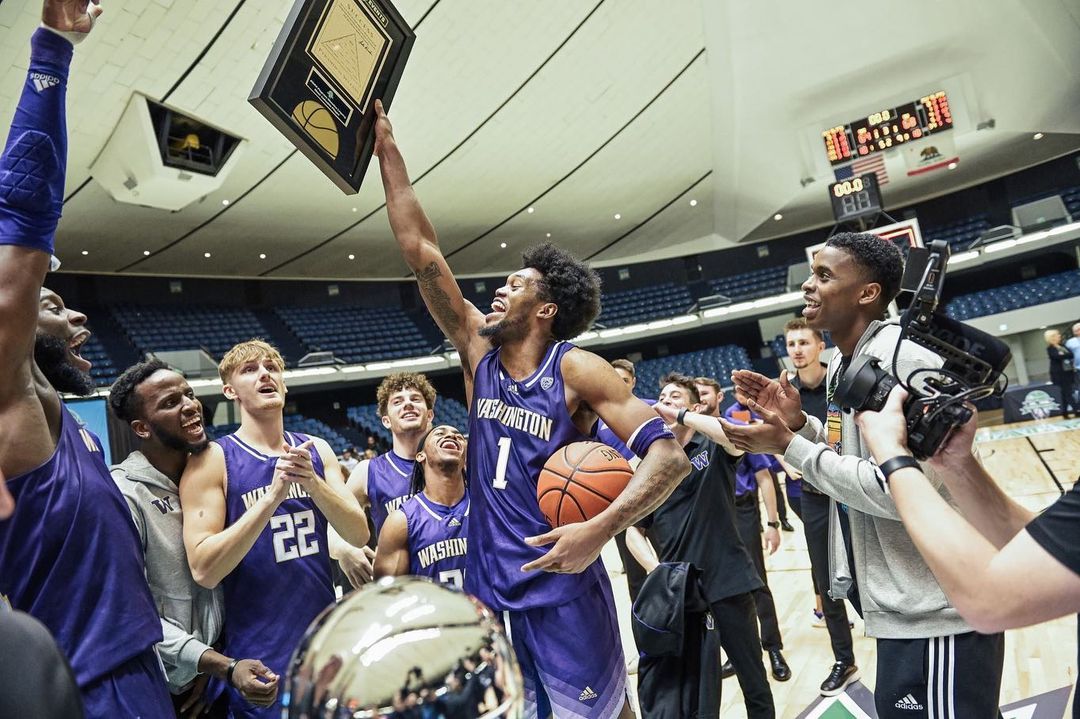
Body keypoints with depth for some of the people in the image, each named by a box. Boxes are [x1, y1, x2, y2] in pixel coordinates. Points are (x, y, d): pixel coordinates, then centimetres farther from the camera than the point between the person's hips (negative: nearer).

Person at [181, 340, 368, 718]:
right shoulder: (212, 460, -10)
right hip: (260, 661, -4)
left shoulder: (317, 450, 3)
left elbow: (358, 535, -3)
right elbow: (204, 570, -17)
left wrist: (312, 482, -19)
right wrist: (273, 495, -26)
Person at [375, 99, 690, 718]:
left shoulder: (576, 370, -12)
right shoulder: (479, 353, 2)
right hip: (487, 588, 5)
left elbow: (670, 454, -19)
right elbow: (421, 251, 1)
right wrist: (387, 150, 2)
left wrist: (601, 529, -31)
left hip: (562, 591, -5)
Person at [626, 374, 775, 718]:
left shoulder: (714, 449, 0)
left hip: (727, 580, -2)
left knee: (754, 680, 10)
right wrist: (657, 571, -10)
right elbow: (634, 531, 6)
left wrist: (681, 415, -22)